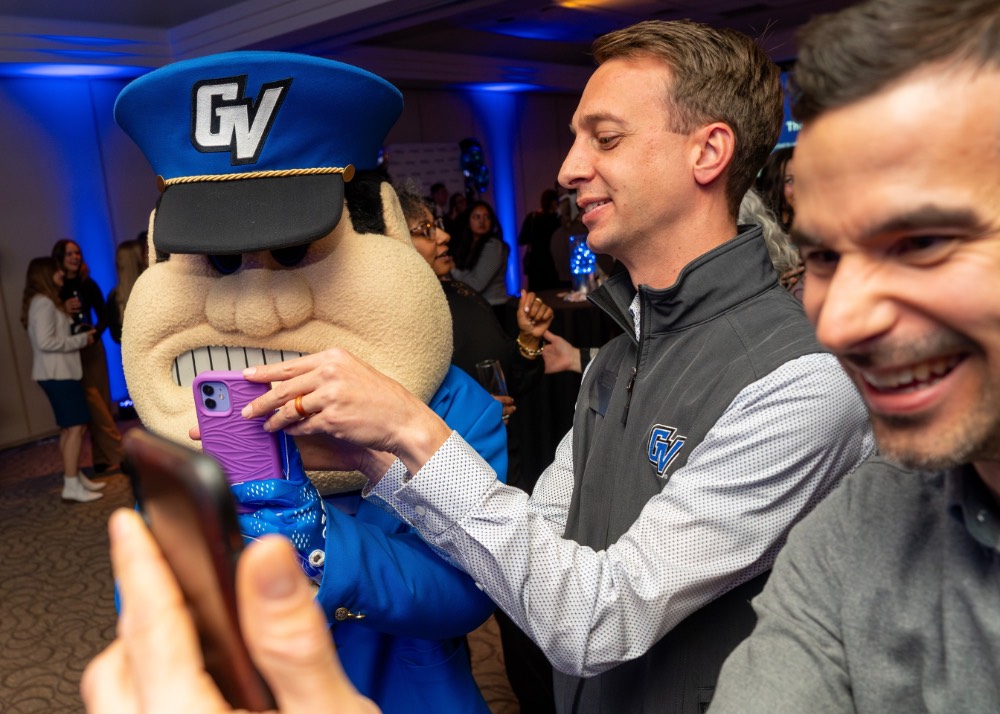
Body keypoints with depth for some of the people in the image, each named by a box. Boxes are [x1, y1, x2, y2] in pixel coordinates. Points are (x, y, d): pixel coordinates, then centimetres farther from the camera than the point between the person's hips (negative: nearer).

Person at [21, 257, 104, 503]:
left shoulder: (47, 302, 17)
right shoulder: (43, 303, -14)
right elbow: (46, 342, -22)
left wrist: (80, 335, 5)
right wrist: (82, 339, -15)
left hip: (58, 371, 11)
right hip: (57, 373, -11)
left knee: (68, 427, 13)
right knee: (75, 427, -12)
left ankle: (75, 477, 20)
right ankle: (72, 486, -11)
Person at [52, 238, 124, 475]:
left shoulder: (88, 284, 7)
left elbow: (103, 315, 5)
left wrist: (95, 332, -13)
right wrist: (63, 311, -23)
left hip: (92, 347, 5)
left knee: (102, 404, 8)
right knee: (94, 405, -9)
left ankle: (102, 459, 17)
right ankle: (117, 454, -5)